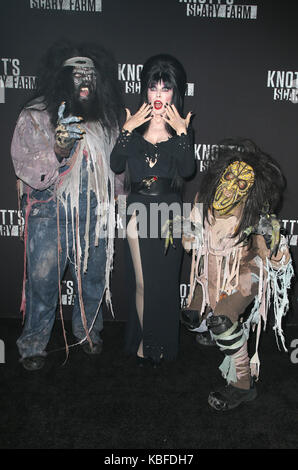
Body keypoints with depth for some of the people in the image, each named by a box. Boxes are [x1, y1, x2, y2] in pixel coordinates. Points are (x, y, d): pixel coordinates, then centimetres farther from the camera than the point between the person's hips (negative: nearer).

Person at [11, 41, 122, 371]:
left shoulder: (105, 119, 9)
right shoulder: (35, 116, -3)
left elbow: (116, 164, 21)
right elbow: (24, 168, -9)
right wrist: (57, 150, -25)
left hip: (93, 215, 4)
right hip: (49, 214, -3)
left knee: (93, 277, 13)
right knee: (43, 279, 2)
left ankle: (88, 331, 38)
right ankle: (34, 344, 25)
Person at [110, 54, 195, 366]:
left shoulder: (181, 127, 2)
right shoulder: (135, 124, 3)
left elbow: (187, 170, -12)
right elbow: (116, 166, -8)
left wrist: (182, 132, -17)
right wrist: (127, 129, -15)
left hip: (169, 211, 0)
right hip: (139, 209, 0)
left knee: (165, 280, 9)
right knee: (142, 281, 3)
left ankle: (161, 343, 29)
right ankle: (145, 339, 25)